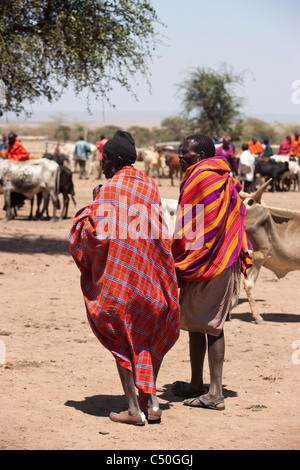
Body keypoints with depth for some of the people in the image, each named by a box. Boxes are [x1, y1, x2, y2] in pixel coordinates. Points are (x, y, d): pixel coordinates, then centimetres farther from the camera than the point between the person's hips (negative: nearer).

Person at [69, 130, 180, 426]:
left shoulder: (110, 188, -13)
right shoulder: (149, 186, 7)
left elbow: (97, 234, -22)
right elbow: (157, 231, 12)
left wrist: (85, 216, -3)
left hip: (117, 275, -6)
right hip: (148, 275, 6)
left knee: (120, 339, 5)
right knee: (146, 336, 20)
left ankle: (134, 409, 4)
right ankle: (151, 401, 16)